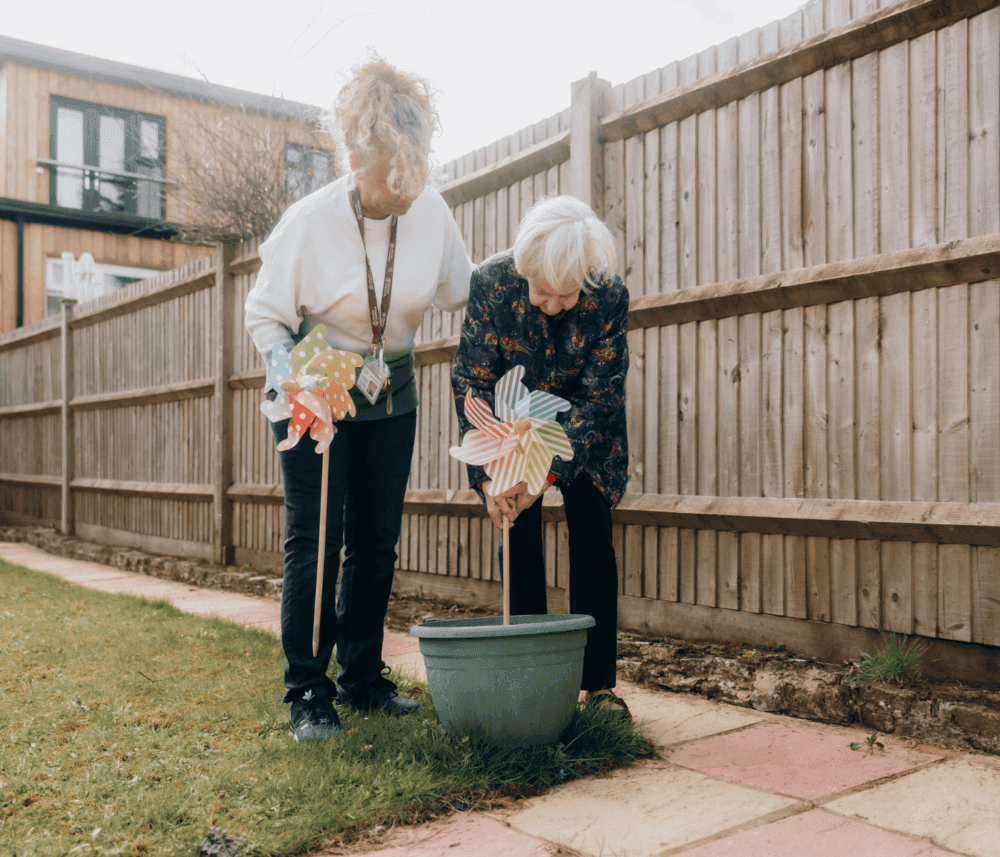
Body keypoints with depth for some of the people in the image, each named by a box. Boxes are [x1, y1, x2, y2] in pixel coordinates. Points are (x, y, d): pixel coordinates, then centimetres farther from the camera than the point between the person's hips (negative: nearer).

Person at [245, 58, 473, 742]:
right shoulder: (309, 222, -19)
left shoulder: (431, 211, -11)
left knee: (377, 539, 8)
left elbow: (461, 291, 2)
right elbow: (266, 316, -9)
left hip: (391, 391, 4)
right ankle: (307, 693, 6)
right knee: (316, 538, -6)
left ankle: (362, 677, 22)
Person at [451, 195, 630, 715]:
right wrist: (488, 476, -28)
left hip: (584, 431, 0)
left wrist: (546, 473, -31)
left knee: (592, 540, -5)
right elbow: (472, 381, -20)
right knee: (519, 540, -3)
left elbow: (597, 397, -23)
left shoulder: (610, 297, -28)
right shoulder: (492, 283, -27)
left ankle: (598, 683, 6)